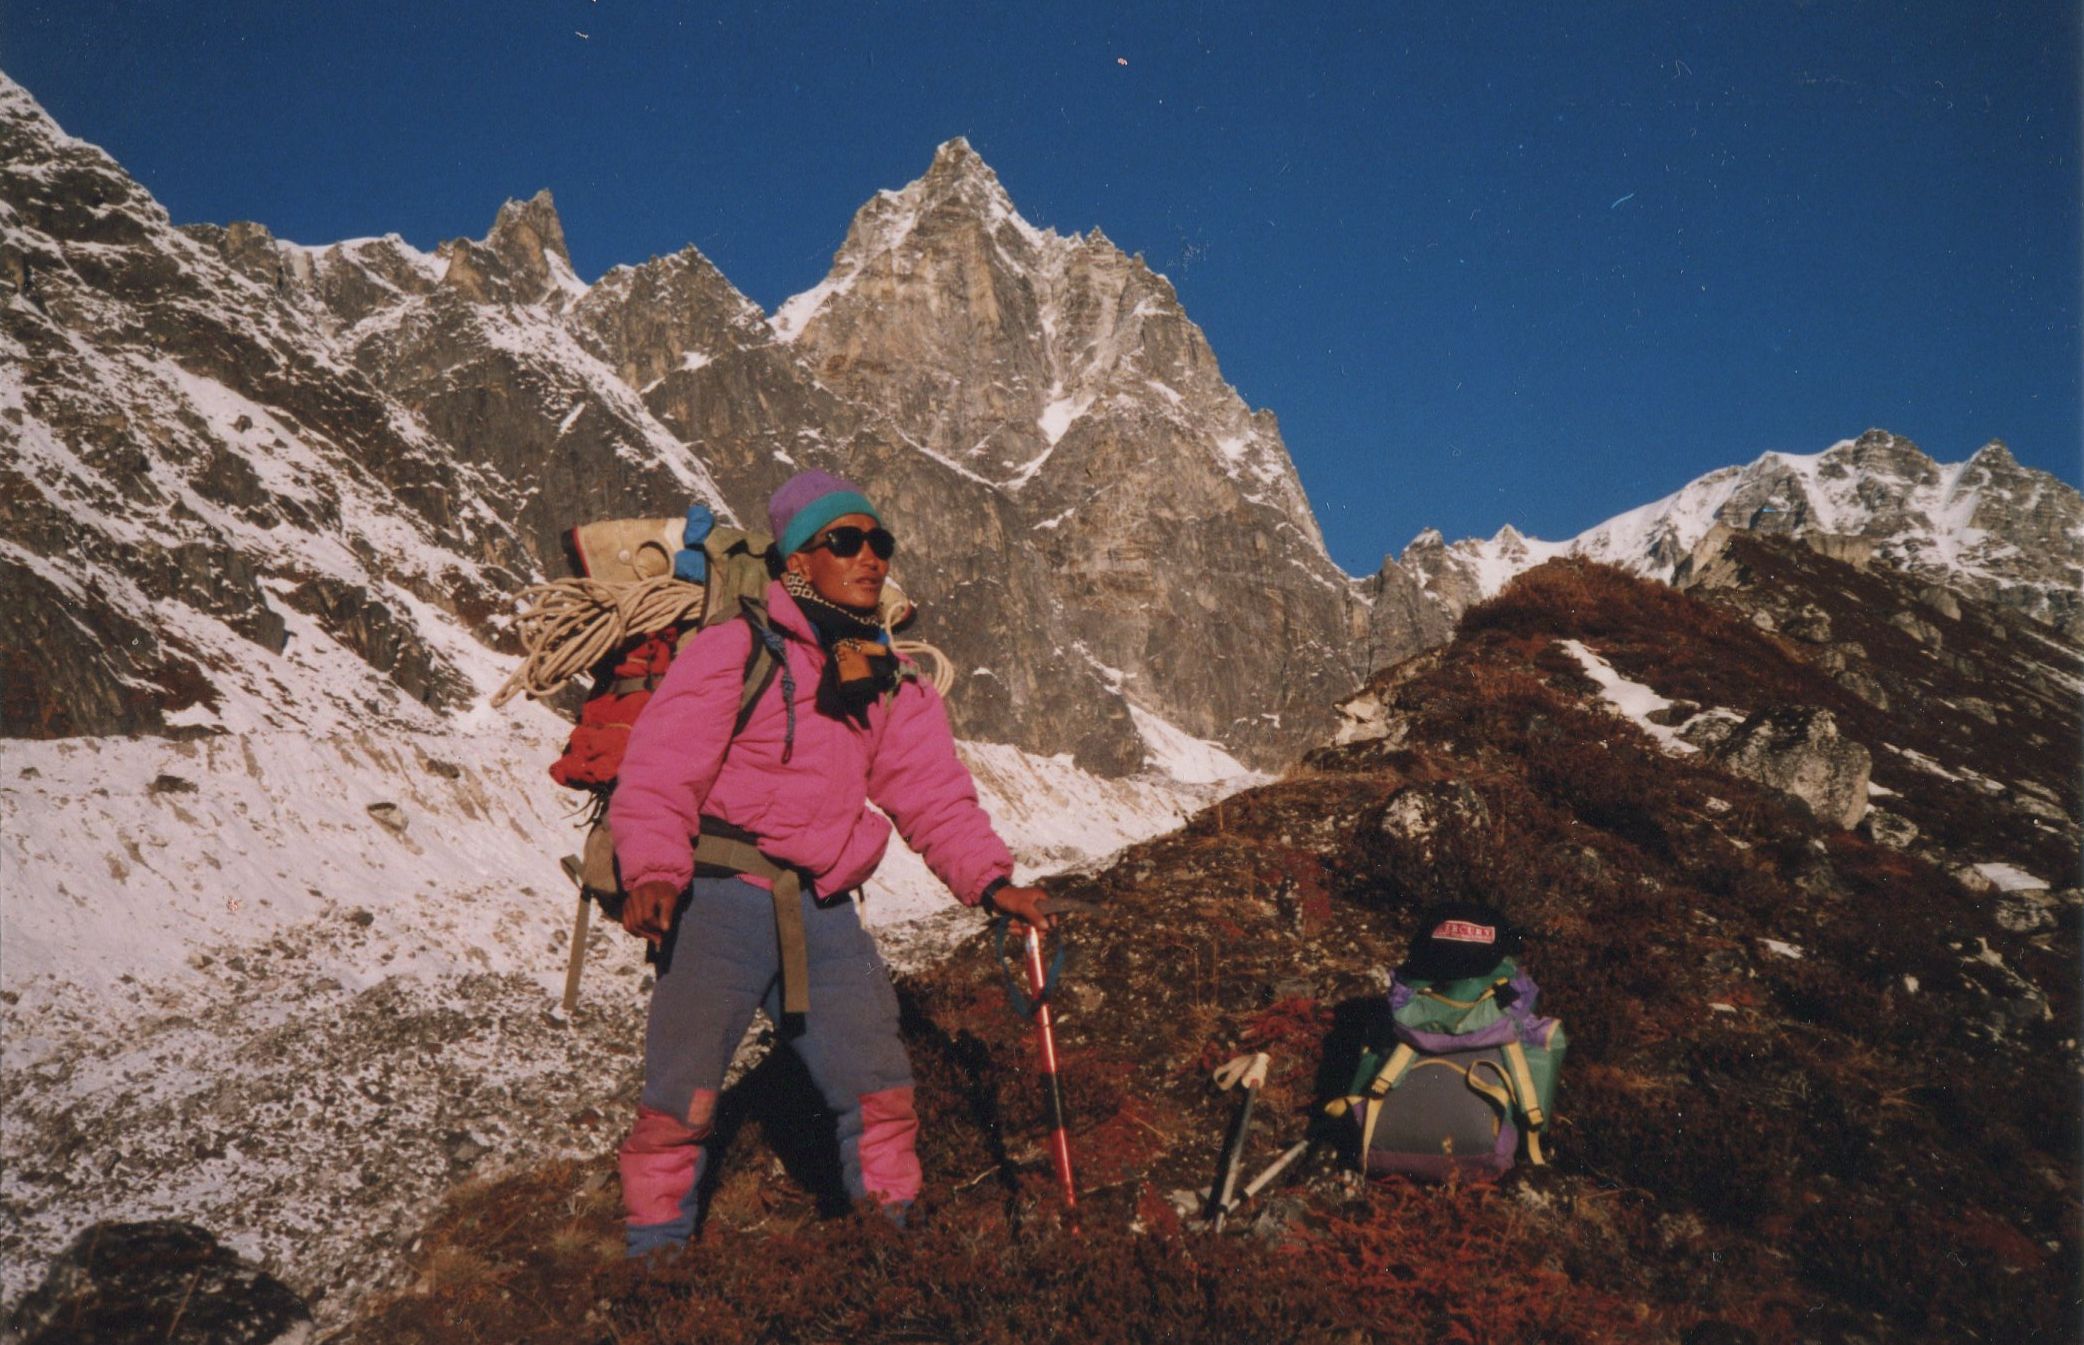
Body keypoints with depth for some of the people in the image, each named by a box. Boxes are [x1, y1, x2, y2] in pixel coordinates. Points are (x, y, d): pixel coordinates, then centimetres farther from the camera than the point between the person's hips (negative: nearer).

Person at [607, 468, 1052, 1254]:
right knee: (680, 1101, -9)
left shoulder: (891, 686, 14)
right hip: (721, 901, -5)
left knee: (882, 1094, 7)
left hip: (825, 915, 5)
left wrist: (990, 880, -5)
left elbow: (936, 795, 10)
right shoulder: (736, 651, -6)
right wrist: (654, 874, -27)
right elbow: (657, 773, -11)